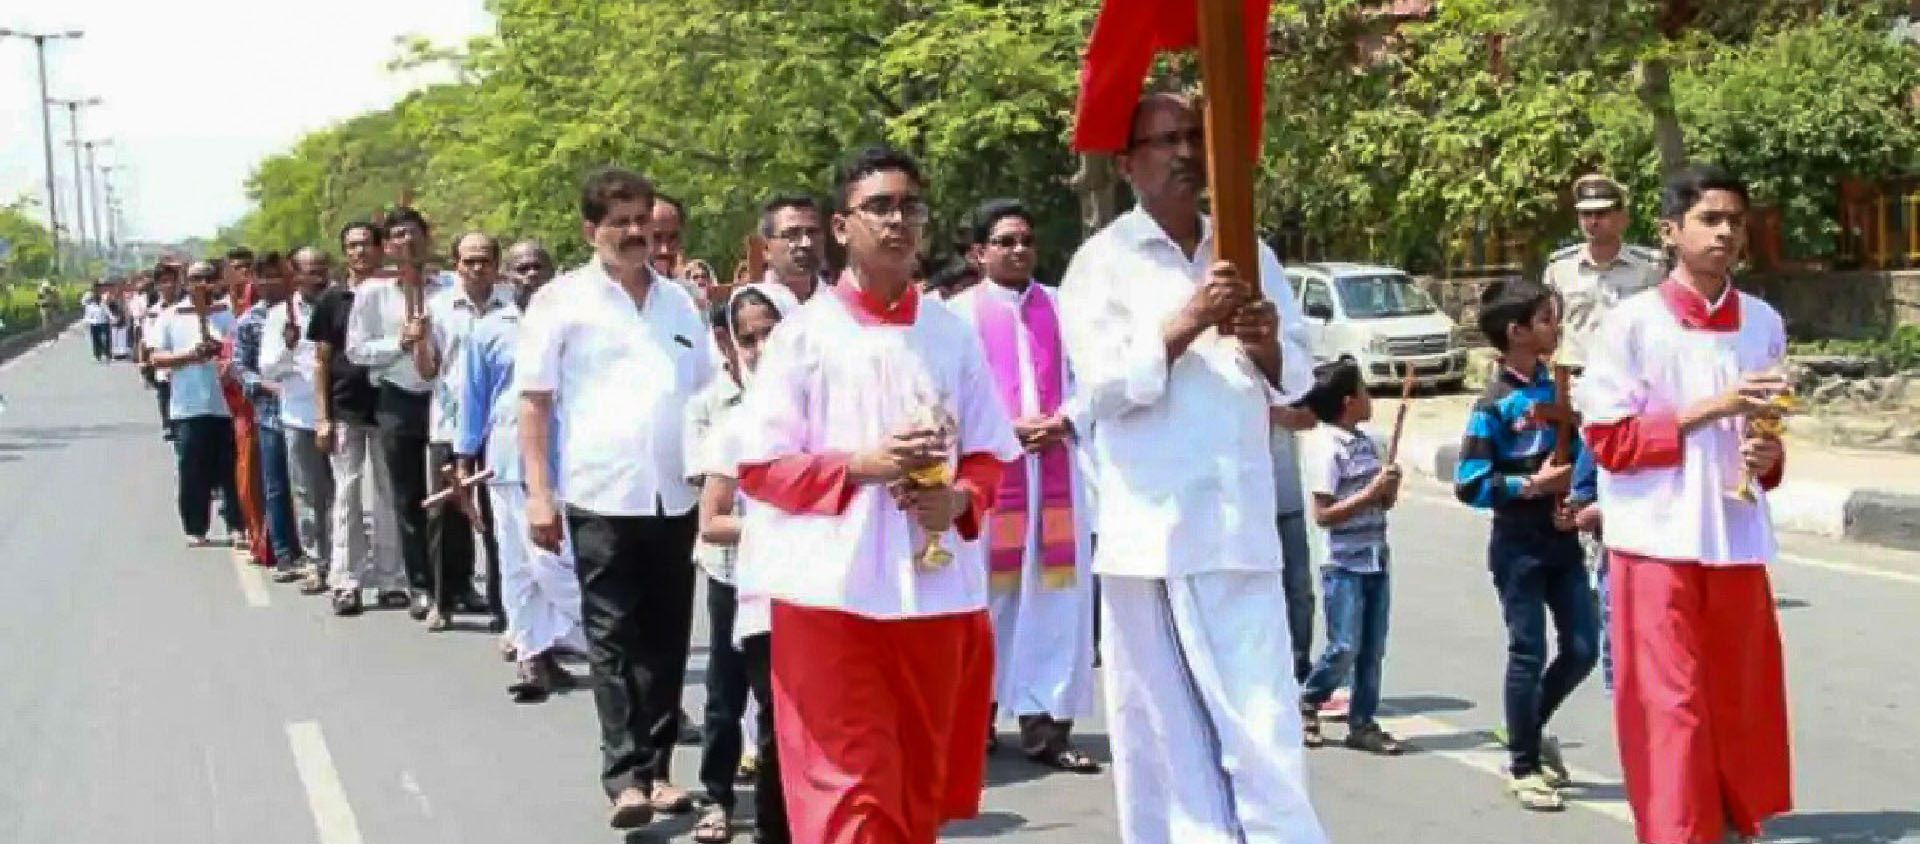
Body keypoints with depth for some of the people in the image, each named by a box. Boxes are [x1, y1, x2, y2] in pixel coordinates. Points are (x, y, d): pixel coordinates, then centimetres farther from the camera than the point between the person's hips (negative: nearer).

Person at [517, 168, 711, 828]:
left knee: (666, 638, 8)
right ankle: (626, 776, -1)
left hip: (675, 494, 4)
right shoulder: (561, 301, 1)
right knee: (613, 640, -2)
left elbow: (707, 394, 18)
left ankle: (656, 767, 17)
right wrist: (538, 493, -9)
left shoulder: (679, 301, 13)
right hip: (602, 495, -4)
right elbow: (534, 402, -2)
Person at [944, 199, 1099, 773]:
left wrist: (1066, 420, -8)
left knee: (1056, 593, -1)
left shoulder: (1061, 308, 12)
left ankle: (1046, 722, 2)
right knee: (986, 593, 1)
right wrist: (1003, 428, -14)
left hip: (1055, 467, 3)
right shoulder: (960, 312, 1)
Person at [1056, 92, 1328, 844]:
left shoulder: (1247, 255, 14)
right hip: (1152, 528, -3)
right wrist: (1189, 321, -19)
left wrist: (1267, 346, -11)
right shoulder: (1103, 260, 2)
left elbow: (1294, 381, 11)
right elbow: (1104, 385, -8)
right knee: (1166, 729, 2)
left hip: (1241, 523, 3)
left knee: (1262, 725, -1)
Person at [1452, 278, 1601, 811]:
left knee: (1583, 648, 7)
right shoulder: (1495, 404, -13)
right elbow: (1469, 484, -16)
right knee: (1528, 653, 1)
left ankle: (1530, 729, 31)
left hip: (1563, 539, 6)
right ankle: (1523, 767, 15)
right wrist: (1532, 485, -18)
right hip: (1519, 547, -6)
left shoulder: (1558, 387, 5)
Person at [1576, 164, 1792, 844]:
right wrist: (1706, 409, -17)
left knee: (1741, 697, 12)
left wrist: (1768, 457, -4)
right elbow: (1608, 439, -9)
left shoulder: (1764, 323, 7)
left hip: (1737, 537, 4)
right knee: (1669, 701, -3)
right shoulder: (1634, 322, -7)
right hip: (1658, 539, -4)